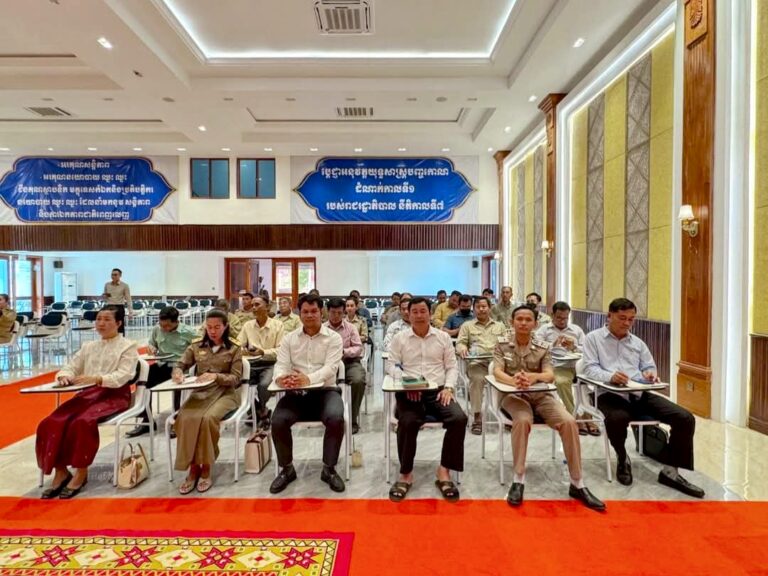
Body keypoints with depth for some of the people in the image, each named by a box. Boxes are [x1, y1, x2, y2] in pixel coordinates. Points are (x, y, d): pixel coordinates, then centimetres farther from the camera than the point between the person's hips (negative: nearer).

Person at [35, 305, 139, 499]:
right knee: (52, 422, -19)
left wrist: (97, 378, -28)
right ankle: (61, 471, -10)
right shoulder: (88, 347, 22)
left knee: (82, 422, -32)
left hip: (114, 395, -6)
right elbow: (70, 367, 14)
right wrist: (65, 376, -11)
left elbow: (123, 376, -13)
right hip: (87, 393, 6)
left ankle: (81, 473, -17)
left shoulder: (128, 347, 1)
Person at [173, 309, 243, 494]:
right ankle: (193, 467, -14)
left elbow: (235, 379, -2)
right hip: (200, 392, 3)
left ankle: (206, 467, -14)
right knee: (185, 418, -30)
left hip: (225, 393, -3)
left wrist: (216, 376, -22)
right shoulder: (196, 346, 12)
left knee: (208, 418, -34)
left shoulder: (234, 348, 4)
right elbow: (180, 365, 13)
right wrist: (178, 373, -12)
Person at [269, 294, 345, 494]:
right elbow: (281, 364, 1)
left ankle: (329, 469, -6)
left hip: (325, 391, -2)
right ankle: (287, 469, 2)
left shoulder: (333, 338, 1)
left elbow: (330, 368, -13)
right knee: (278, 421, -25)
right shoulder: (289, 338, 11)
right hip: (296, 393, 2)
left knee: (335, 418, -31)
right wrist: (281, 377, -26)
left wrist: (308, 379, -34)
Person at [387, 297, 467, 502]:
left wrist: (448, 387, -6)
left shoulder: (443, 337, 12)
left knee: (459, 418, -25)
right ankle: (405, 474, -9)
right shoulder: (400, 338, 9)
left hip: (438, 390, 2)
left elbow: (452, 367, 11)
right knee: (408, 423, -31)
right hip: (408, 392, -1)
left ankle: (444, 472, -10)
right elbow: (391, 365, 5)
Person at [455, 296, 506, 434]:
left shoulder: (500, 326, 28)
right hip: (477, 361, -1)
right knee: (477, 379, -34)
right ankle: (477, 418, -27)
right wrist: (462, 348, -13)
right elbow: (460, 343, 12)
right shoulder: (467, 325, 22)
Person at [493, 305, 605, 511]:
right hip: (514, 396, -2)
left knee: (569, 422, -24)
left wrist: (534, 376, -31)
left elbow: (550, 375, -7)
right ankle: (518, 480, -25)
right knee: (523, 421, -36)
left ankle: (577, 484, -11)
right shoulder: (502, 346, 3)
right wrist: (514, 380, -34)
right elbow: (497, 372, -11)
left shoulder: (543, 348, 7)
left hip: (541, 395, 3)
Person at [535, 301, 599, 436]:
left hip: (576, 366, 3)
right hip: (556, 367, -3)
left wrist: (573, 348, -6)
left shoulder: (577, 330, 23)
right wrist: (553, 345, -16)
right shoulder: (544, 330, 14)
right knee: (562, 382, -34)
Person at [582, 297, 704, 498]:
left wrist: (651, 374, -7)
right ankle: (622, 458, -5)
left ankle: (670, 470, 1)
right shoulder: (593, 338, 5)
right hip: (611, 394, -5)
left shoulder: (637, 342, 23)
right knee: (617, 419, -39)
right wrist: (610, 376, -27)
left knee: (685, 418, -12)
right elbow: (590, 369, -6)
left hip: (640, 394, 6)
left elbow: (649, 367, 20)